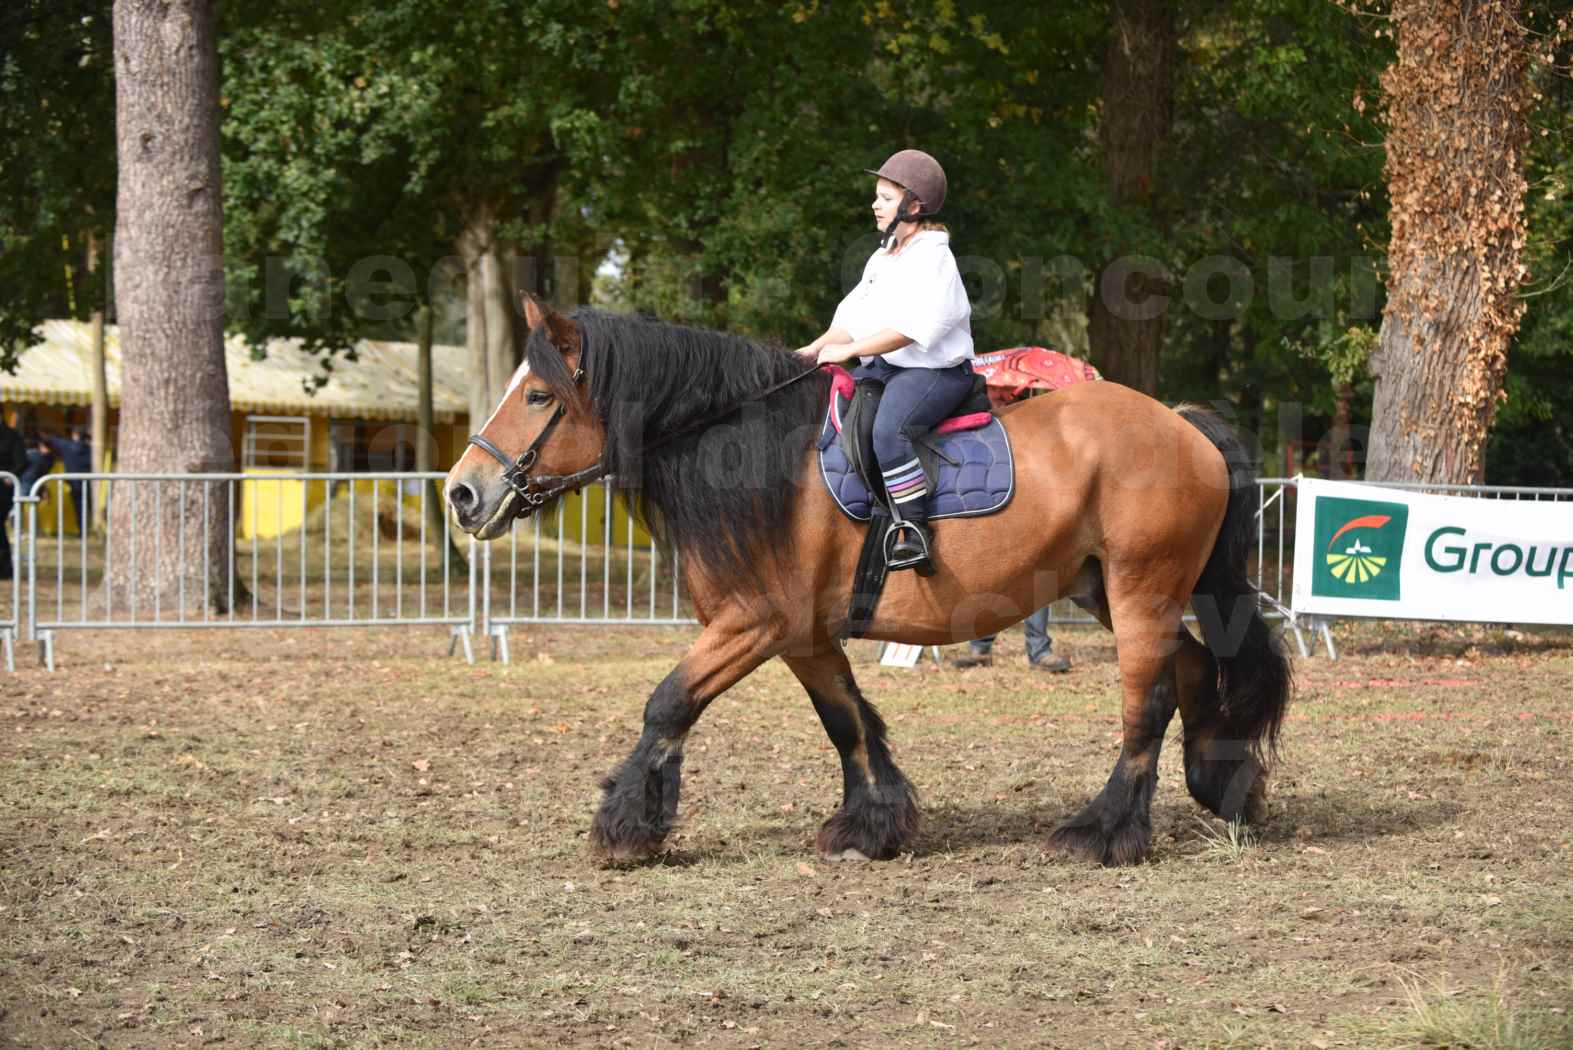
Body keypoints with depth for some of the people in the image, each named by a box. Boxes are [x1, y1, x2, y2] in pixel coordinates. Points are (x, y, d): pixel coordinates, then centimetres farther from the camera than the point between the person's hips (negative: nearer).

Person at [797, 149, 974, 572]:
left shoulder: (932, 258, -13)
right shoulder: (883, 258, 17)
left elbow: (911, 326, -24)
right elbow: (855, 316, 18)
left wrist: (850, 350, -25)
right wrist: (815, 350, 3)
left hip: (935, 370, -10)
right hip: (885, 366, 10)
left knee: (888, 429, -34)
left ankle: (915, 529, -33)